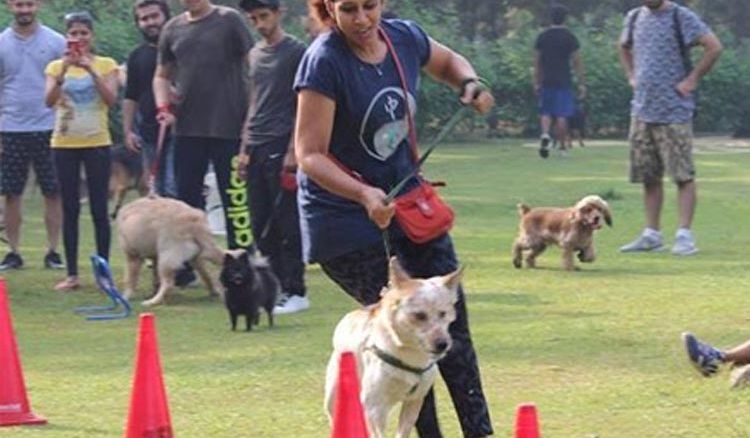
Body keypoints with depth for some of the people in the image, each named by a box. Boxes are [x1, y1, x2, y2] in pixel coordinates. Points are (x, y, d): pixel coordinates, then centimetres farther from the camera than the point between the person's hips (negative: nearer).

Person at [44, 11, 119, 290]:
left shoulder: (106, 65, 2)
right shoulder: (56, 66, 6)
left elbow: (112, 100, -12)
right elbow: (49, 101, -9)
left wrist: (91, 69, -20)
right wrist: (63, 70, -21)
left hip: (97, 143, -2)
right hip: (64, 144, 2)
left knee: (99, 209, -1)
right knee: (70, 209, 3)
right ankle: (72, 274, 6)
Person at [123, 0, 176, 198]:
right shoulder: (137, 57, 13)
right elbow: (130, 98, 14)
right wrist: (128, 131, 7)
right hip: (150, 133, 5)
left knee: (173, 189, -14)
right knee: (157, 191, 8)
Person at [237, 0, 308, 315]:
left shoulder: (295, 52, -4)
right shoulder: (255, 54, 17)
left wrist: (293, 150, -14)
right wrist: (244, 149, 16)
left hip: (282, 147, -7)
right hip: (257, 148, 7)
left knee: (286, 224, -6)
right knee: (260, 226, 6)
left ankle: (295, 292, -2)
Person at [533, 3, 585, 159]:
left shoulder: (542, 37, 5)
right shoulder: (570, 37, -3)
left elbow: (536, 61, 8)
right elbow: (577, 62, -4)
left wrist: (536, 83, 14)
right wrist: (581, 83, 1)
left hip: (546, 81, 2)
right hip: (564, 82, -2)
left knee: (545, 112, 11)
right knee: (562, 115, 1)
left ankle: (545, 134, -16)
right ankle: (562, 147, 3)